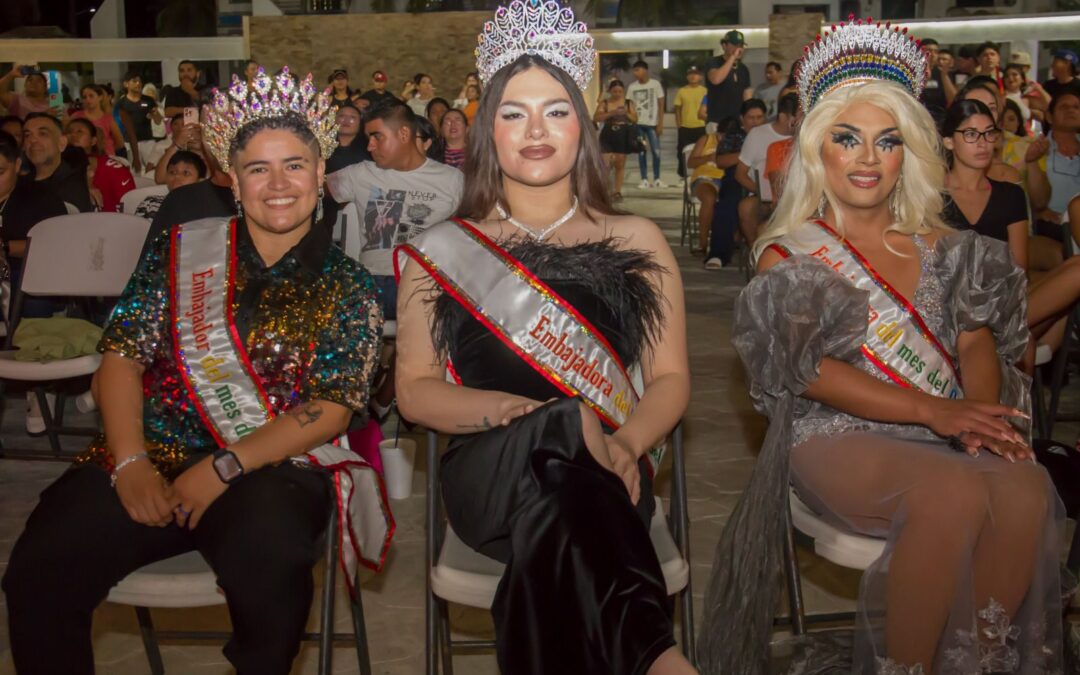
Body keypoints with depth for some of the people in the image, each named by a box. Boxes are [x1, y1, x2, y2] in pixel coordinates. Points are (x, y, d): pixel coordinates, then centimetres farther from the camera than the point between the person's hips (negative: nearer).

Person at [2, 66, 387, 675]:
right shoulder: (181, 251, 13)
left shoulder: (347, 289, 7)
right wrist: (130, 462, -10)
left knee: (269, 568, -34)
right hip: (150, 457, 2)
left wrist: (223, 468, -14)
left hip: (271, 468, -2)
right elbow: (123, 356, 6)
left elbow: (332, 409, -3)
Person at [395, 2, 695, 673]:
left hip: (605, 477, 0)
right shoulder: (442, 252, 15)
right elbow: (415, 388, 10)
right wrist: (513, 412, -10)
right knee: (562, 430, -38)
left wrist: (626, 444, -13)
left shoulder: (636, 242, 16)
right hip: (489, 475, 1)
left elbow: (671, 378, 11)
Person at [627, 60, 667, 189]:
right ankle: (644, 180, 5)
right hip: (637, 124, 2)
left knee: (656, 151, -2)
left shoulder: (655, 84, -1)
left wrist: (660, 124, -7)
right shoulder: (632, 86, 5)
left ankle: (657, 179, 9)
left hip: (652, 123, -2)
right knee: (641, 152, 3)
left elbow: (661, 105, -1)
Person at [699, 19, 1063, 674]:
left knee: (1027, 486, -26)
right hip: (836, 439, -4)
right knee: (956, 494, -32)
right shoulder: (789, 253, 2)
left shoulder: (937, 245, 16)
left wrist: (981, 412, -14)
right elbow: (808, 370, -10)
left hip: (946, 434, 5)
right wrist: (932, 410, -19)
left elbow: (977, 338, 9)